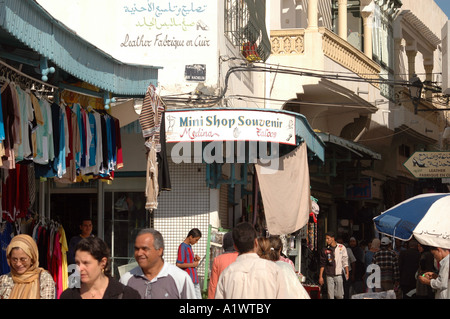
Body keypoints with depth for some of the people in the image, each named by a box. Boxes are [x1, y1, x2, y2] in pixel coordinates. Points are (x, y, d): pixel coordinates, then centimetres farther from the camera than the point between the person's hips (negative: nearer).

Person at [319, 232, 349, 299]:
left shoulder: (342, 248, 1)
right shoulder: (325, 250, 3)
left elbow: (345, 261, 6)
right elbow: (322, 264, 5)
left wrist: (347, 273, 2)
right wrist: (320, 276, 2)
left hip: (338, 275, -1)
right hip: (329, 276, 1)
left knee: (339, 295, 0)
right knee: (330, 295, 0)